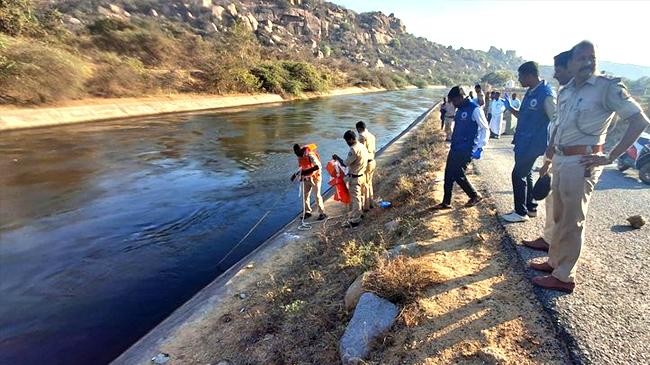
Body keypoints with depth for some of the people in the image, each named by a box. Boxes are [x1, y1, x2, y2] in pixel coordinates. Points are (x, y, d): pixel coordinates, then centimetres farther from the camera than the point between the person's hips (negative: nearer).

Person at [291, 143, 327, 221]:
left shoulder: (310, 155, -25)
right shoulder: (300, 156, 1)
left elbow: (318, 166, -33)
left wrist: (307, 171, -36)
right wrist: (296, 174, 2)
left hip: (315, 177, -7)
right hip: (306, 178, 8)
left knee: (317, 195, -4)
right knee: (305, 195, 9)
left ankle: (322, 213, 6)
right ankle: (307, 212, 22)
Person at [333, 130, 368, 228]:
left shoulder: (354, 150, -24)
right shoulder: (362, 146, 5)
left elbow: (345, 164, -22)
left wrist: (337, 158, -5)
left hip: (355, 178, -9)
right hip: (362, 175, 9)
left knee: (355, 198, -2)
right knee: (360, 196, 21)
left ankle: (354, 220, 6)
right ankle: (359, 213, 37)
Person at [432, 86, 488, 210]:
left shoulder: (475, 109, -13)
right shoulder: (460, 109, 12)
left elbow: (485, 129, -13)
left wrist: (479, 147, -19)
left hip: (466, 149, -9)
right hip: (455, 148, 9)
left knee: (458, 175, -7)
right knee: (448, 174, 7)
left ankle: (475, 196, 15)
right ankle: (446, 202, 16)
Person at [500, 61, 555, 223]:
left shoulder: (546, 94, -17)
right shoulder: (530, 92, 11)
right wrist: (510, 107, 7)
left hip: (532, 144, -9)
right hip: (523, 142, 9)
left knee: (518, 175, -4)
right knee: (525, 174, 16)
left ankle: (521, 212, 8)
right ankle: (531, 207, 29)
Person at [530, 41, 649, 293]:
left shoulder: (607, 87, -8)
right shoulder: (565, 91, 12)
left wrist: (611, 156, -15)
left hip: (581, 163, -7)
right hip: (560, 160, 7)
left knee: (572, 221, 0)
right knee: (559, 216, 16)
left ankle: (564, 277, 10)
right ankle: (555, 261, 31)